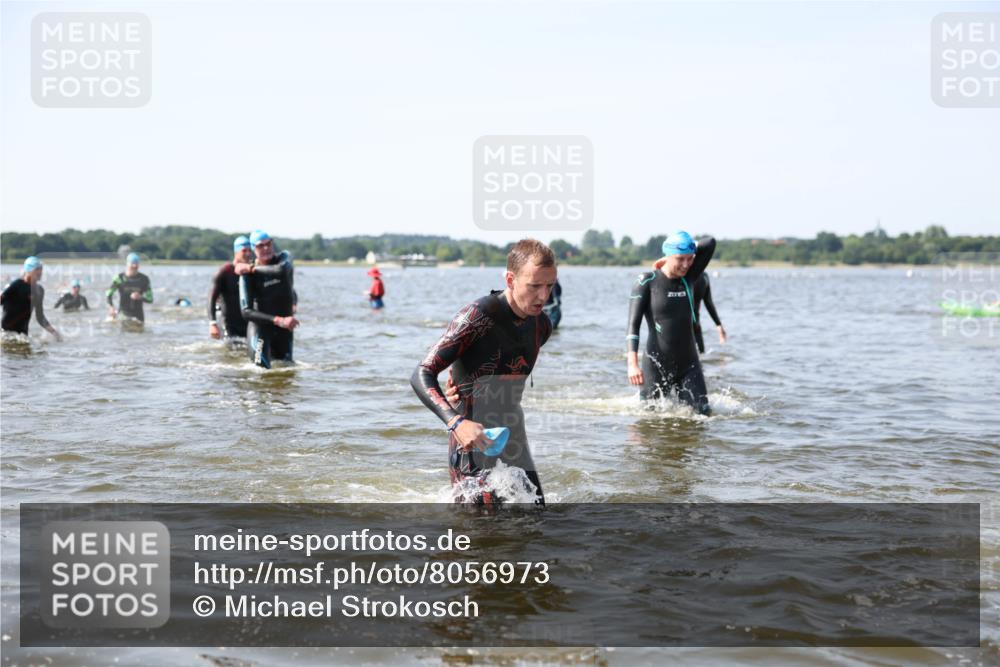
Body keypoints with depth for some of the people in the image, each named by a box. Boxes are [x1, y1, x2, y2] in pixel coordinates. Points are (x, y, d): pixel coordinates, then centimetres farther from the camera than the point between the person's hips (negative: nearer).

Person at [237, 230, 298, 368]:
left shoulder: (283, 258, -2)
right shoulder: (247, 275, -11)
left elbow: (282, 270, -29)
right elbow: (246, 312, -18)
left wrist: (252, 268, -18)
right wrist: (278, 320, -26)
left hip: (284, 327, 4)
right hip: (260, 325, -4)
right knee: (262, 368, -23)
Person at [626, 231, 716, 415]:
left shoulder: (687, 279, 4)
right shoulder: (647, 282, -8)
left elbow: (710, 243, 3)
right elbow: (633, 324, -14)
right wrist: (633, 363, -24)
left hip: (688, 364, 4)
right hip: (657, 365, -4)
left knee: (703, 413, -3)